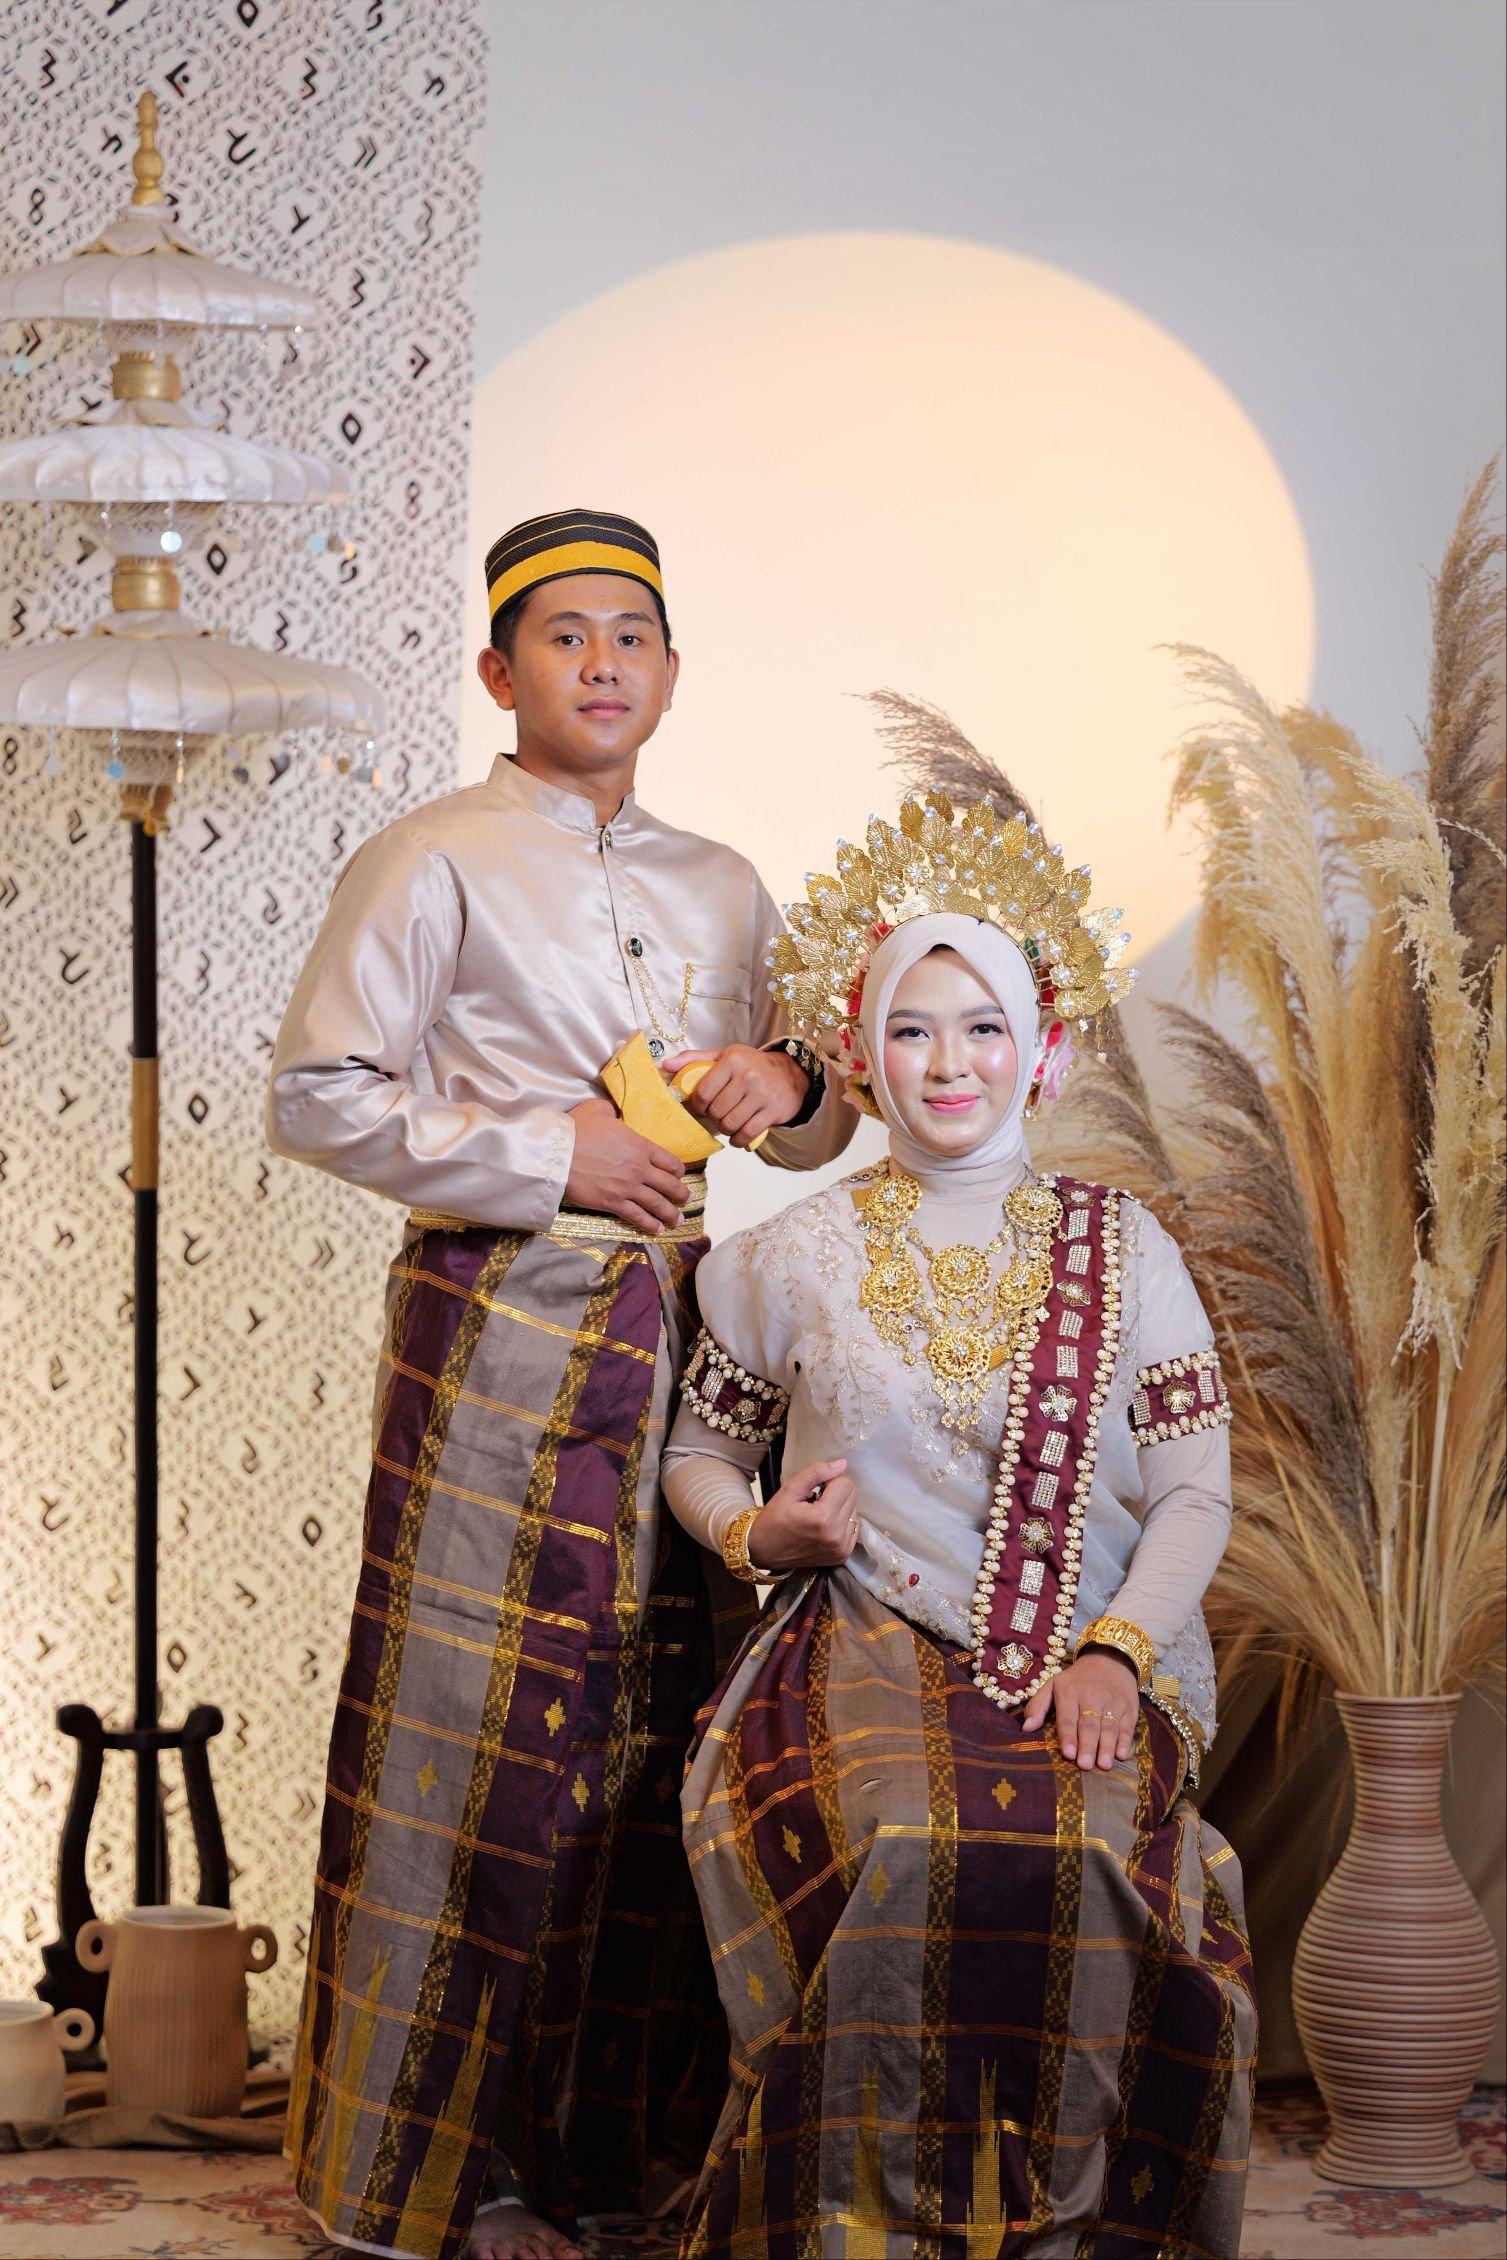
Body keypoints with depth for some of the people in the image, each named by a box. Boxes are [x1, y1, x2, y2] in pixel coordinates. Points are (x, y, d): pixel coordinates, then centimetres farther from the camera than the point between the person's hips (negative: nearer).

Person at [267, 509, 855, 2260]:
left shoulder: (720, 888, 17)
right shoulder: (432, 865, -1)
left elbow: (816, 1128, 25)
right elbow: (317, 1098, -7)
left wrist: (790, 1087, 0)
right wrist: (549, 1152, -11)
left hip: (671, 1326, 6)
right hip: (501, 1321, -6)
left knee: (659, 1711, 5)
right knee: (483, 1720, -5)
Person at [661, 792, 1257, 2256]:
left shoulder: (1121, 1251, 10)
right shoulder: (793, 1258, 12)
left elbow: (1195, 1489, 5)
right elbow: (698, 1446, 21)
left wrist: (1115, 1650, -12)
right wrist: (757, 1534, -2)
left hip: (1082, 1672, 0)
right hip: (862, 1654, 0)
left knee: (1078, 1860, -33)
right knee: (910, 1857, -34)